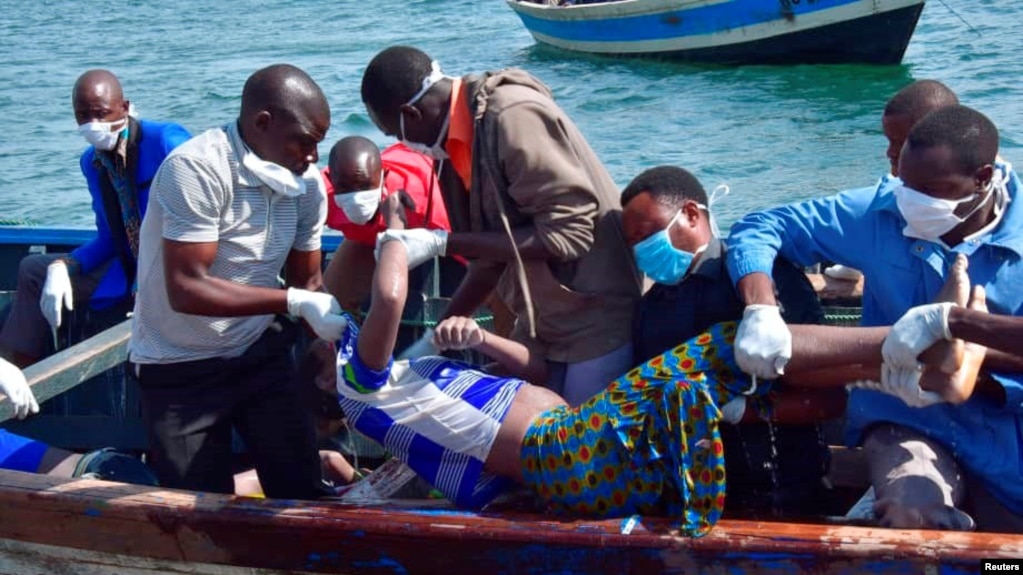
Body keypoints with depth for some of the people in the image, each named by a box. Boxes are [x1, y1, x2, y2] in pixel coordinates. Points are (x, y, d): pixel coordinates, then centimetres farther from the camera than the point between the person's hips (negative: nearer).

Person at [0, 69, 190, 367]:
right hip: (130, 265, 8)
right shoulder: (92, 162, 6)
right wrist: (63, 266, -6)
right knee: (34, 270, 12)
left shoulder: (167, 141, -17)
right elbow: (109, 236, 11)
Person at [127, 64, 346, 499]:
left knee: (302, 492, 0)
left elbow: (306, 281, 5)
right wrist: (293, 302, -30)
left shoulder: (306, 181, -4)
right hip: (179, 370, -5)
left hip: (261, 355, 5)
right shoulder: (196, 169, -24)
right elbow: (186, 290, -28)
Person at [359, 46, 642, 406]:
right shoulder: (458, 137, 4)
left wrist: (442, 243, -21)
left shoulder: (513, 117, -21)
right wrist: (435, 338, 11)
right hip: (542, 323, 8)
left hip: (598, 319, -8)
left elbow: (568, 233, -23)